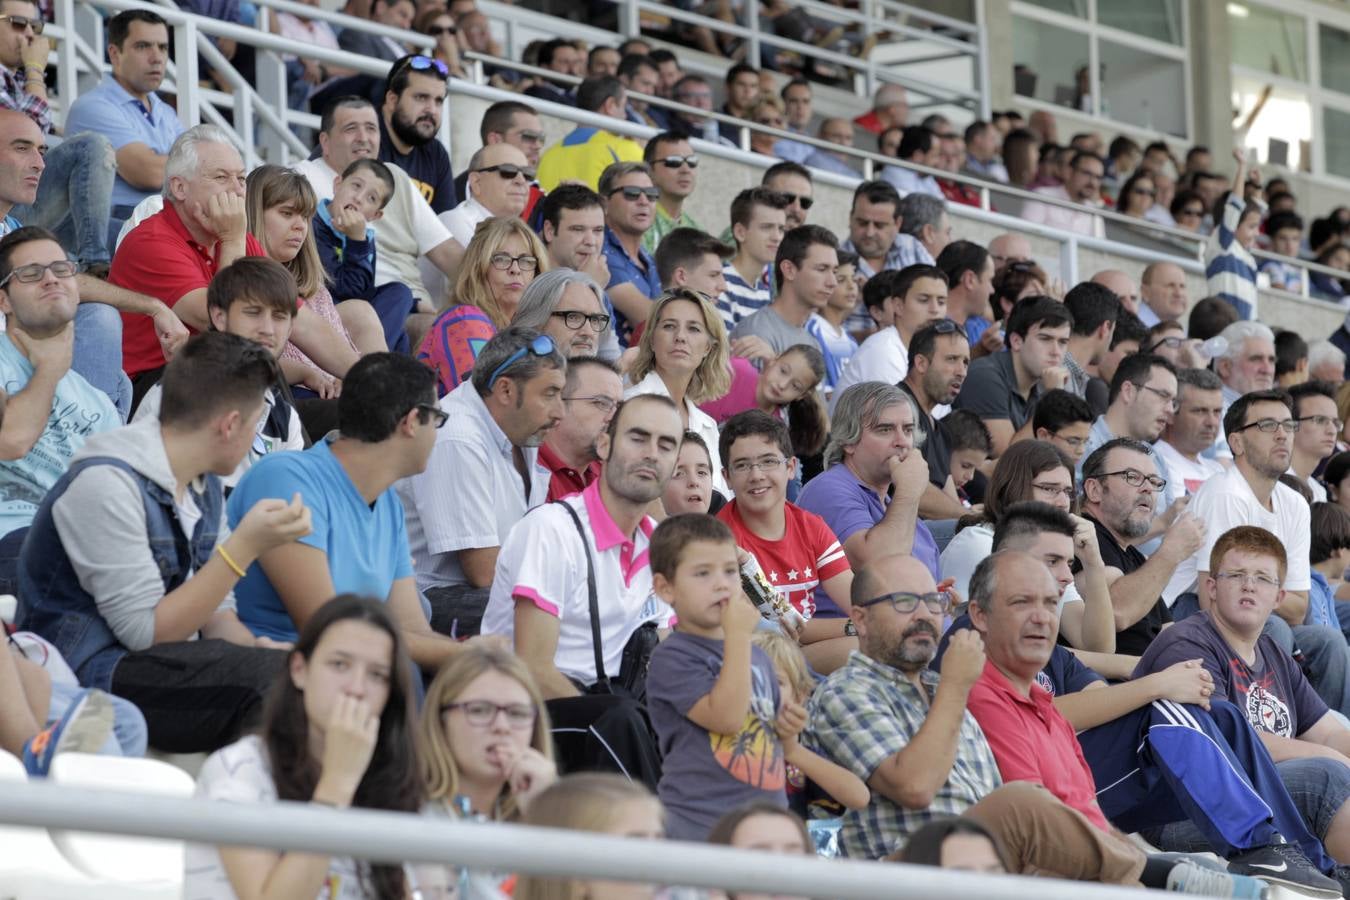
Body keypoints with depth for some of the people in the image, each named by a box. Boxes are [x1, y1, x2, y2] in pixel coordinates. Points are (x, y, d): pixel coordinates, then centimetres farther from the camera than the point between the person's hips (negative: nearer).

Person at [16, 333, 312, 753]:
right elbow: (145, 632, -18)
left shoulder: (205, 484, 13)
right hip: (89, 677, -8)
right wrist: (244, 547, -22)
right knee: (274, 676, -29)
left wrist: (256, 650, -9)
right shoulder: (105, 485, -15)